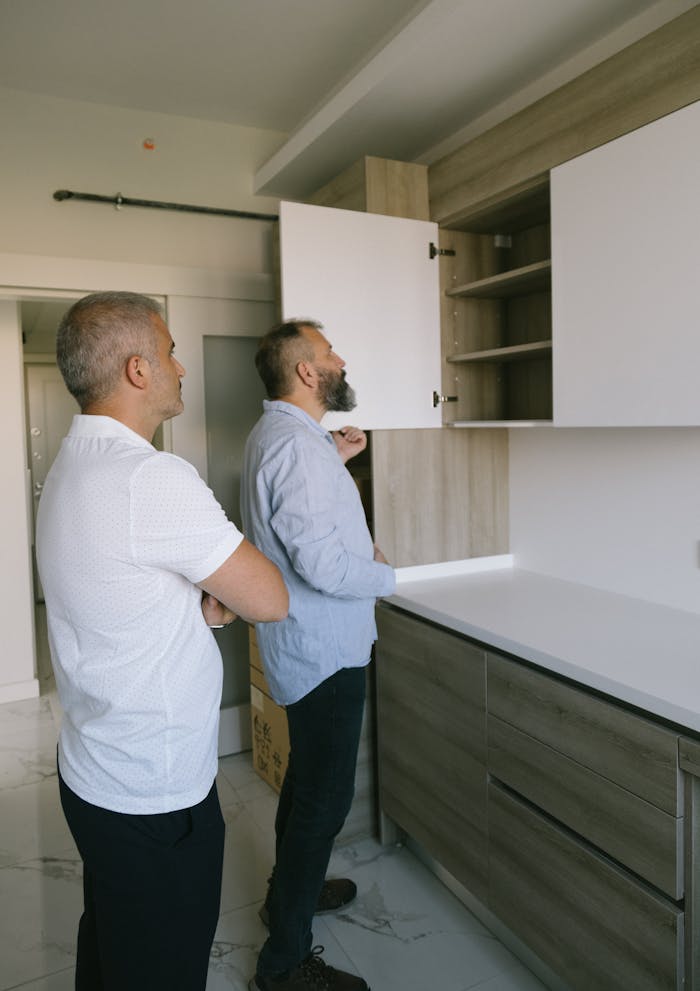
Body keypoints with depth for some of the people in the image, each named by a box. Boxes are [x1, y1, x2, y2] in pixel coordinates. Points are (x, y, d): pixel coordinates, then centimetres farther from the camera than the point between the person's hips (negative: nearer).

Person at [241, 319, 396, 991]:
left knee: (307, 776, 25)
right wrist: (384, 575, -12)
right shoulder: (296, 445, -24)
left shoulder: (273, 433, 10)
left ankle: (290, 890, 46)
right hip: (323, 650, -11)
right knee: (326, 795, 2)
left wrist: (336, 458, 16)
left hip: (305, 643, 11)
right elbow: (322, 563, -31)